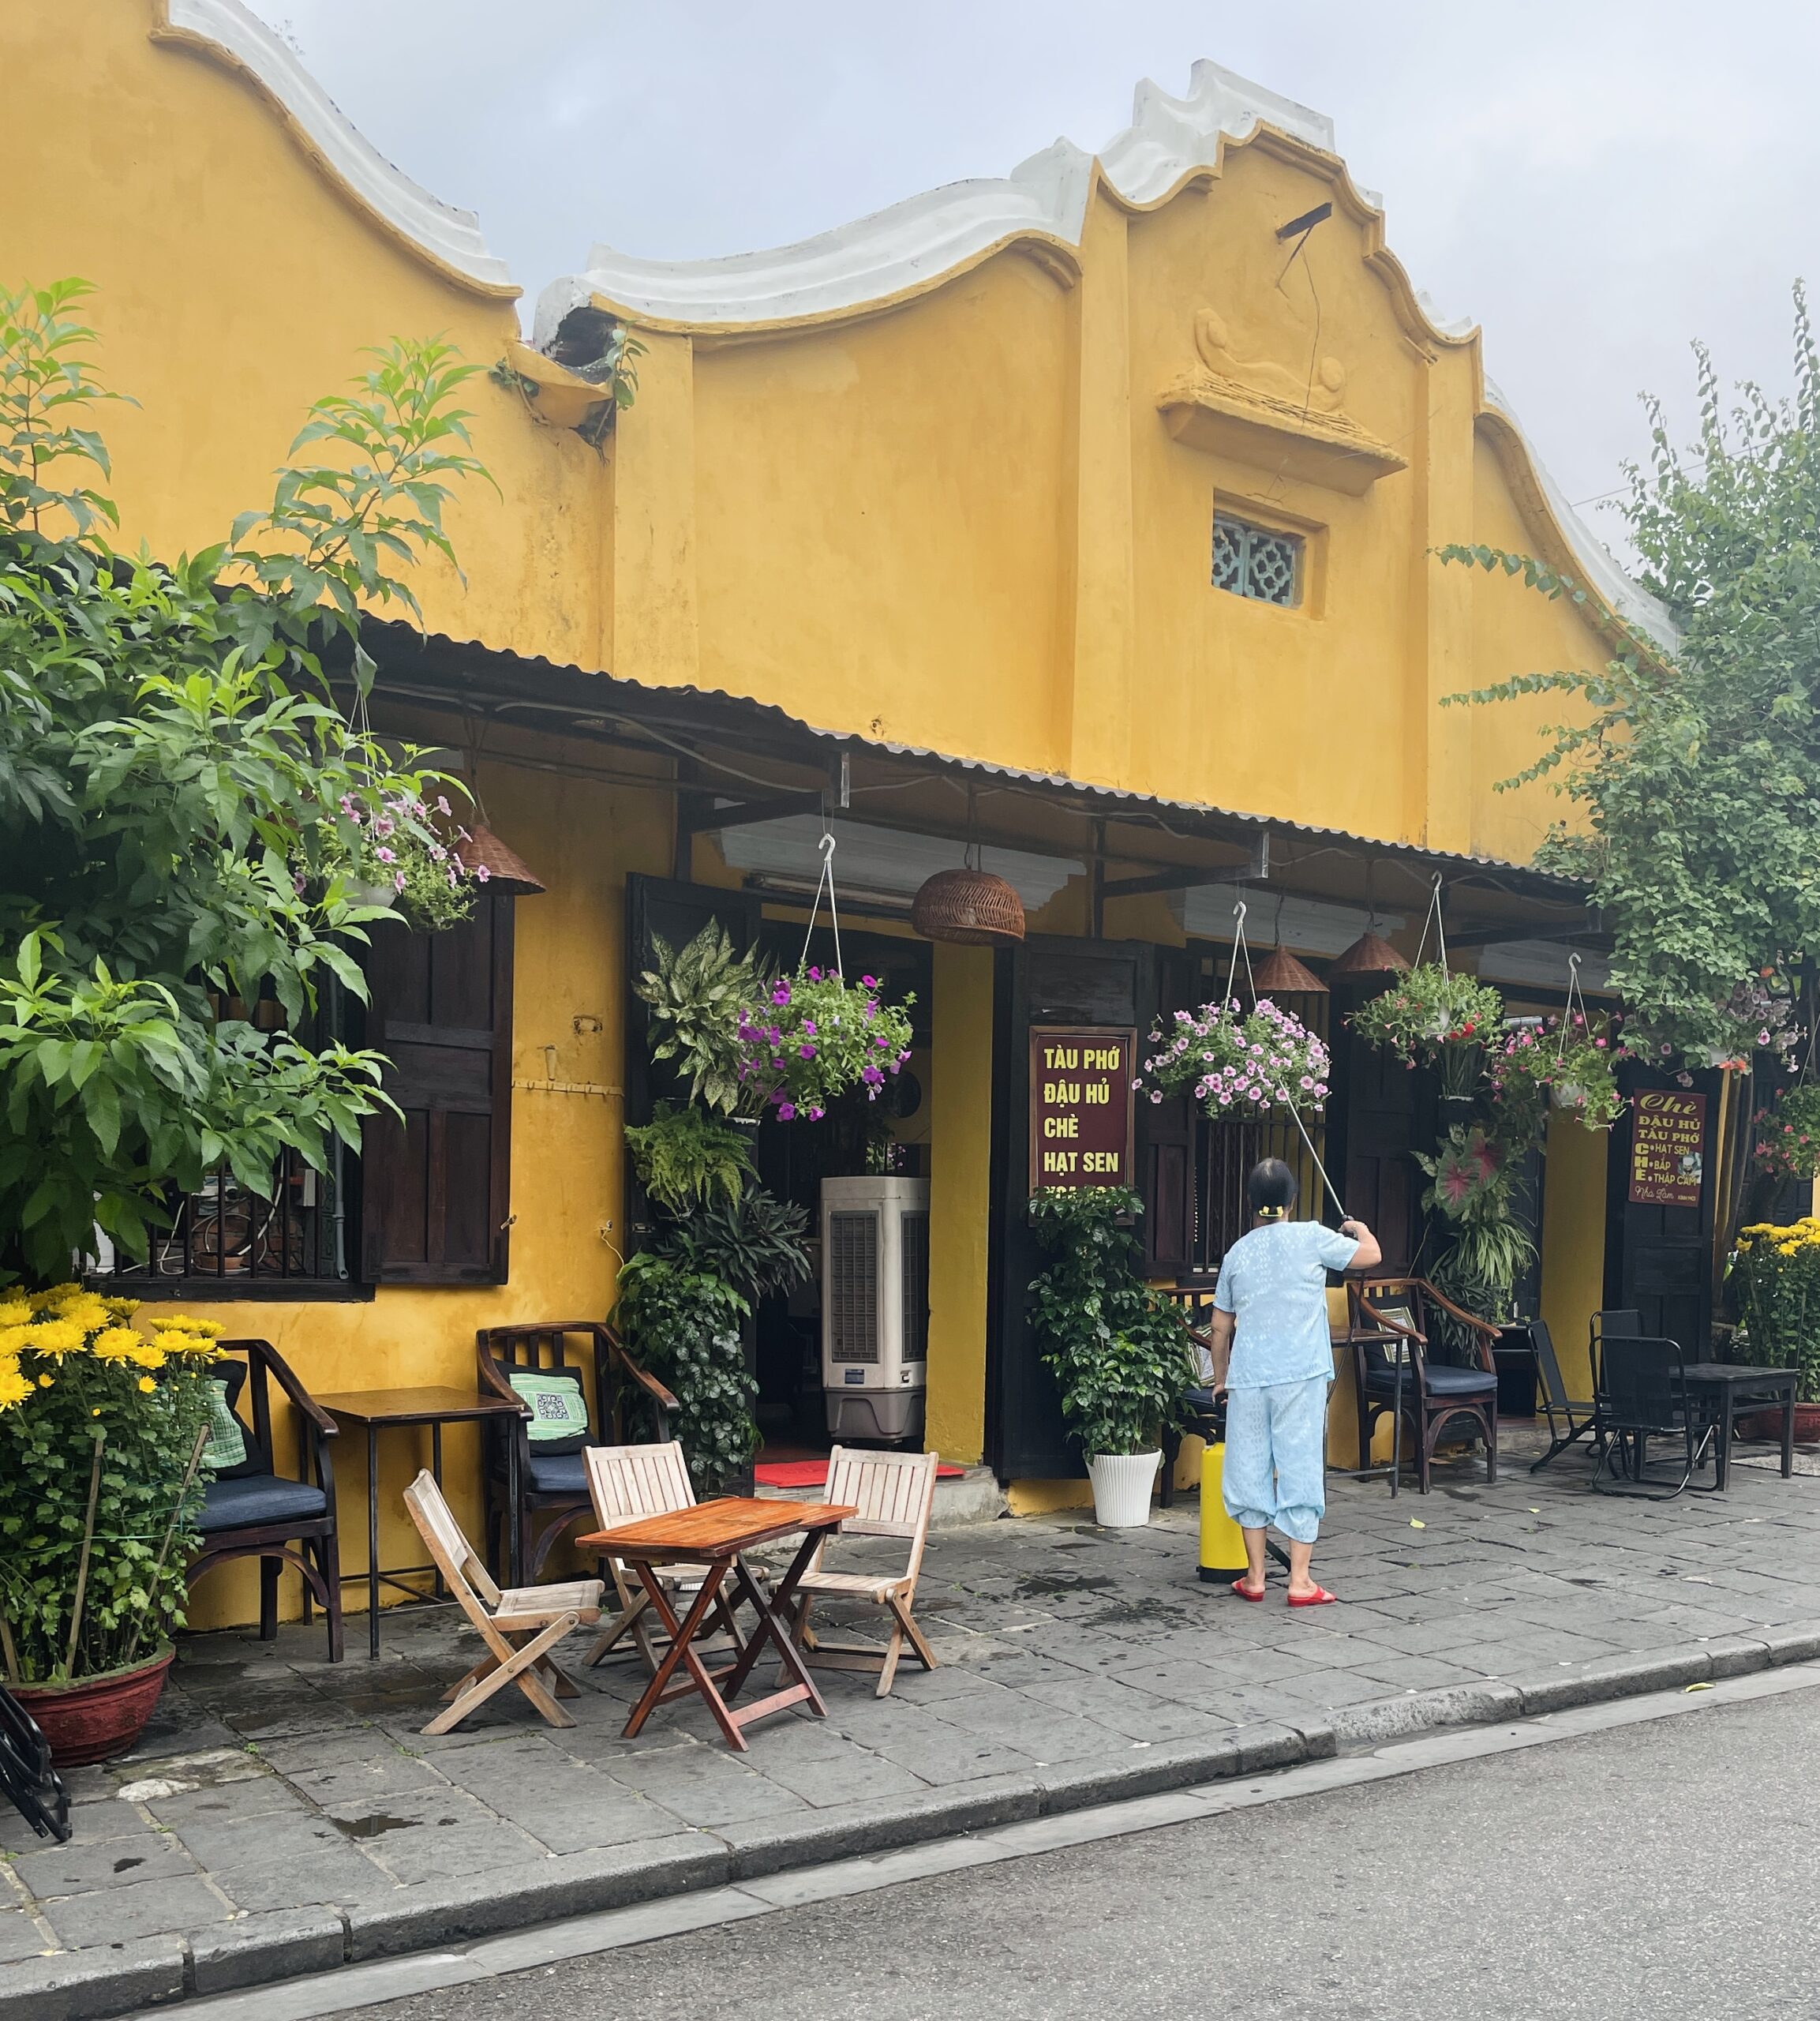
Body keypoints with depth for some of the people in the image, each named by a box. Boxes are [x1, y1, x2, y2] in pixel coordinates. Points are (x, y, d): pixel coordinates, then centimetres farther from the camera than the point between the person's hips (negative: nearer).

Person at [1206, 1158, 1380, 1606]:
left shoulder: (1237, 1253, 9)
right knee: (1300, 1470, 1)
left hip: (1248, 1378, 3)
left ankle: (1255, 1577, 15)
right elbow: (1371, 1255, 6)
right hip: (1300, 1376, -3)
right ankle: (1300, 1581, 2)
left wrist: (1221, 1378, 27)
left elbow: (1220, 1326, 15)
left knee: (1250, 1471, 10)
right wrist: (1360, 1228, 28)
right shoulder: (1310, 1238, -2)